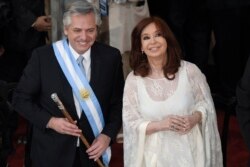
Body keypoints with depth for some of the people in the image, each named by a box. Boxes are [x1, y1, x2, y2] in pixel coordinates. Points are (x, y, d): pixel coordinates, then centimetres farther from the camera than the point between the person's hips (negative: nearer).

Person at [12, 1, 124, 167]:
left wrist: (108, 135, -11)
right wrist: (50, 121, -18)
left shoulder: (111, 57, -6)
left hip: (93, 149, 2)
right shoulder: (43, 56, -12)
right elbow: (21, 98, -5)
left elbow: (119, 102, 2)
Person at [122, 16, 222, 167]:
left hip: (189, 151, 0)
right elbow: (131, 123, -6)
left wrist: (195, 118, -18)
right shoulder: (133, 80, -8)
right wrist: (160, 125, -21)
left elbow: (206, 104, 2)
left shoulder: (190, 70, -9)